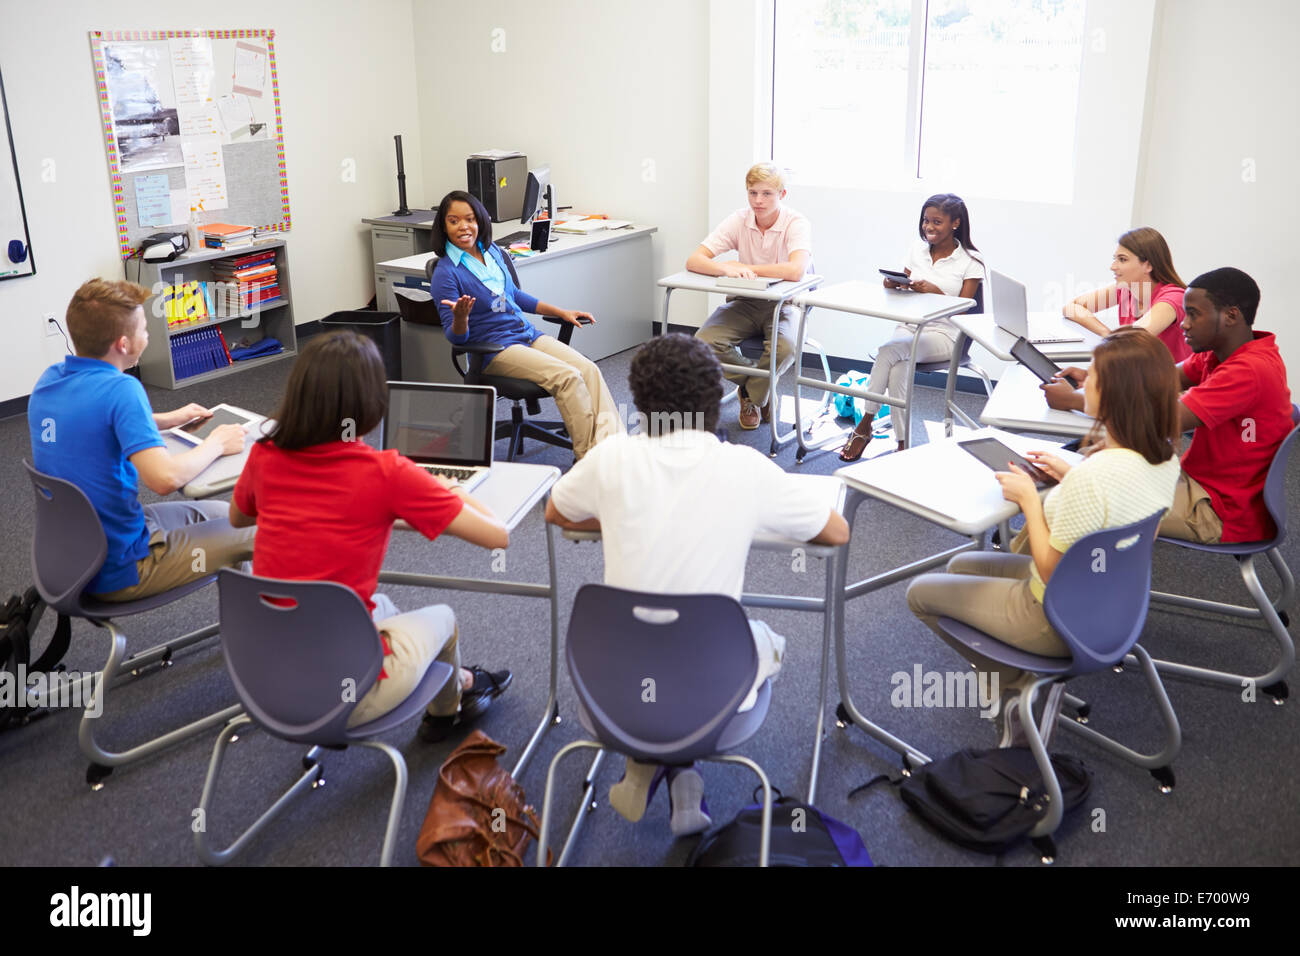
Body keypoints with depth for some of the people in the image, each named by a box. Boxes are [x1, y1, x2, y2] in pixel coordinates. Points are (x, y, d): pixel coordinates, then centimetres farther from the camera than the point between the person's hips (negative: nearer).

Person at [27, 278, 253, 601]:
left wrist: (165, 420, 17)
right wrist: (216, 444, -15)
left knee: (219, 513, 24)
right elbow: (165, 478, -34)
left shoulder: (48, 380, 2)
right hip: (116, 571, -9)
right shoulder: (120, 389, -25)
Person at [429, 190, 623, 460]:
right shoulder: (445, 273, -8)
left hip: (528, 334, 7)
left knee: (589, 370, -17)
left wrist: (561, 312, 26)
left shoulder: (493, 253, 12)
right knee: (567, 377, -27)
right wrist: (460, 317, -33)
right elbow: (455, 337, -10)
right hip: (494, 348, -7)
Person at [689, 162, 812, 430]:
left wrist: (744, 267, -23)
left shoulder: (796, 222, -14)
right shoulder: (739, 221, -5)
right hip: (744, 302, 3)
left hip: (781, 304, -3)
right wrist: (727, 268, -34)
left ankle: (751, 396, -1)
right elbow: (693, 261, -12)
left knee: (785, 348, -36)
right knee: (704, 342, -24)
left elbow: (795, 271, -33)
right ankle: (762, 388, 4)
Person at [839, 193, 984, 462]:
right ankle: (902, 445, -23)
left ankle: (865, 426, -23)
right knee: (898, 371, -30)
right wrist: (894, 284, -7)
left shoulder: (970, 261, -2)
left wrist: (935, 292, -22)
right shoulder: (917, 249, 12)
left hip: (944, 336, -4)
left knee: (889, 350, -31)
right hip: (909, 326, 4)